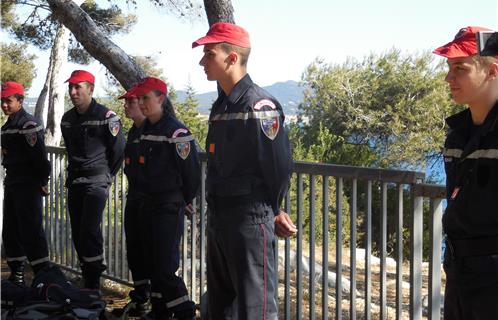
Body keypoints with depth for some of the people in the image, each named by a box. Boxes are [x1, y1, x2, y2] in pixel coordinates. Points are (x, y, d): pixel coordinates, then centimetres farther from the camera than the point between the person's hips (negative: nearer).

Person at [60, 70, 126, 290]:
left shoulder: (106, 117, -10)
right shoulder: (67, 119, 11)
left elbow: (118, 150, -4)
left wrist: (106, 176, 3)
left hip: (96, 182, -7)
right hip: (74, 181, 7)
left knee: (90, 230, -15)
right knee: (78, 233, 8)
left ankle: (94, 283, -8)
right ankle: (87, 279, 18)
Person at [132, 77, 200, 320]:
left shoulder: (176, 131, -15)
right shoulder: (145, 129, 9)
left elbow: (191, 170, -13)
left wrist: (186, 200, -2)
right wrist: (143, 197, 17)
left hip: (169, 206, -8)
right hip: (148, 204, 8)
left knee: (166, 266, -8)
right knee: (152, 262, 13)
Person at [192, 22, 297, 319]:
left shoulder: (259, 106, -15)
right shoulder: (220, 106, 12)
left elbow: (280, 166, -15)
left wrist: (273, 211, 1)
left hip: (250, 221, -9)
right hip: (218, 219, 9)